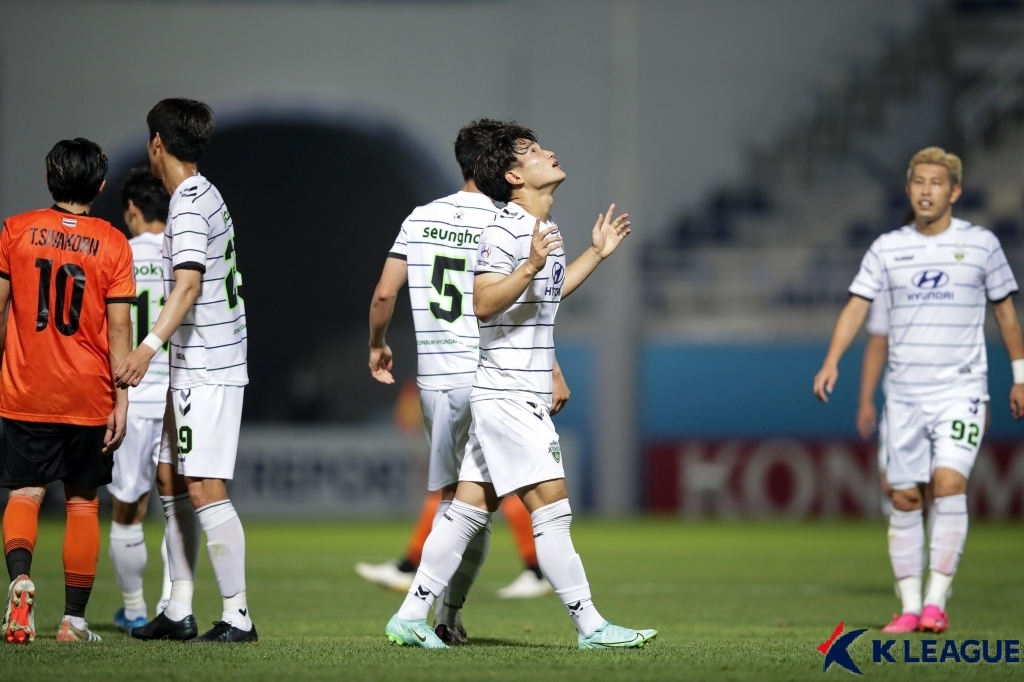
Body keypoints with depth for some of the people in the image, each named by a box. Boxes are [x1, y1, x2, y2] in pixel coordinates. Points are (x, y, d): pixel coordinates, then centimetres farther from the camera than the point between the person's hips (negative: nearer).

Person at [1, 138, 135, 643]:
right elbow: (118, 327, -6)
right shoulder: (113, 244, -3)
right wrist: (121, 398, -3)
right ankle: (74, 619, 10)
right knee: (83, 504, 10)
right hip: (89, 396, 0)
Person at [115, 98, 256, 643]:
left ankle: (237, 616, -10)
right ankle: (179, 611, 17)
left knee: (205, 488, -11)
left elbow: (188, 284, -28)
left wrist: (149, 346, -40)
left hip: (207, 368, -11)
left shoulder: (189, 204, -15)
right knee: (174, 481, 13)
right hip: (194, 367, 11)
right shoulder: (205, 195, 15)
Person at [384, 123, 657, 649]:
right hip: (507, 393, -10)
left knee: (469, 507, 8)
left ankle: (410, 618, 10)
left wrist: (596, 254, 29)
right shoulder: (505, 229, -14)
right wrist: (530, 266, -33)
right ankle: (590, 626, -7)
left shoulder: (545, 230, 16)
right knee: (551, 508, -9)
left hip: (522, 396, 10)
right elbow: (484, 304, -21)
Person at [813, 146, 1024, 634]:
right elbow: (857, 306, 1)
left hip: (961, 390, -2)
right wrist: (831, 361, -13)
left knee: (948, 484, -19)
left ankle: (936, 602, -16)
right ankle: (909, 607, 9)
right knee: (904, 498, 1)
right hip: (904, 391, 2)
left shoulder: (981, 244, 2)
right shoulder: (887, 249, 5)